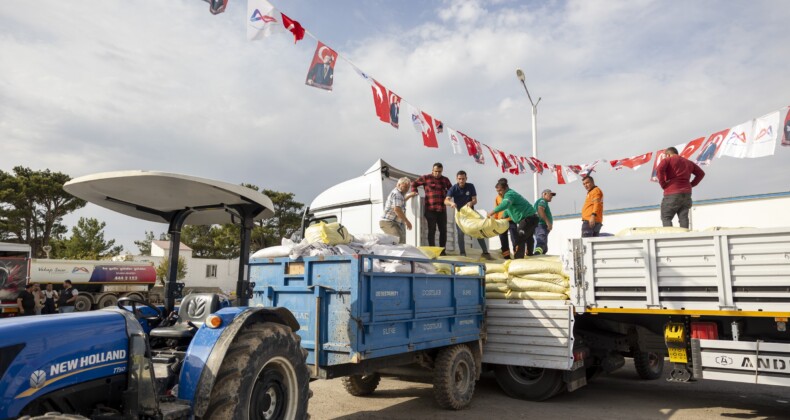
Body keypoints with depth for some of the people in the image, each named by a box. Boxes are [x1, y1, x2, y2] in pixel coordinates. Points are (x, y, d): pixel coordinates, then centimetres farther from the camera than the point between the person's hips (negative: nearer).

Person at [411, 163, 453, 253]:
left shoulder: (445, 180, 13)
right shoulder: (426, 178, 3)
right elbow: (414, 184, 12)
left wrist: (446, 194, 13)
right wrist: (414, 192, -2)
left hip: (442, 209, 4)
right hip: (430, 209, -4)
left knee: (443, 230, 6)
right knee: (432, 230, -1)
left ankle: (442, 251, 15)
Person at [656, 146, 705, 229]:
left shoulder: (668, 160, 1)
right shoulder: (688, 162, 21)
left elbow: (659, 169, -19)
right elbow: (701, 173, 22)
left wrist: (663, 184, -11)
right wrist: (691, 184, 15)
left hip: (672, 194, -6)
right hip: (686, 193, 6)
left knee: (666, 218, -1)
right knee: (683, 218, 4)